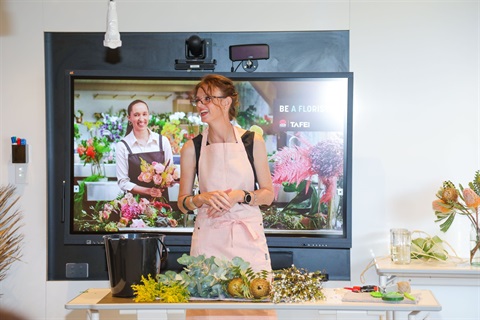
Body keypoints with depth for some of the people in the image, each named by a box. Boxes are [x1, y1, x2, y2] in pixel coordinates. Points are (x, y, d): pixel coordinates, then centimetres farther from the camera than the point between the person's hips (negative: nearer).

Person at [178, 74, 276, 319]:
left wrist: (240, 196, -13)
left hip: (248, 235, 0)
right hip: (208, 237, 0)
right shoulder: (192, 148, 3)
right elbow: (183, 202, 6)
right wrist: (203, 198, -14)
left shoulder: (253, 141, 1)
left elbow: (268, 194, 4)